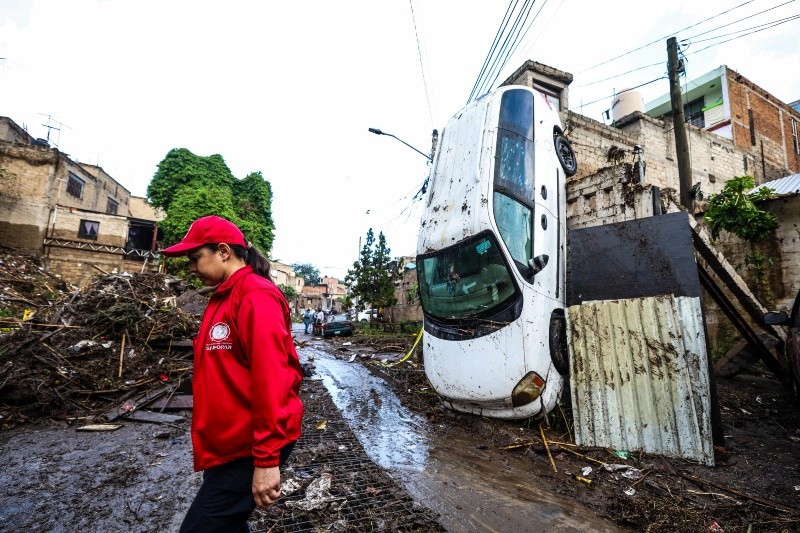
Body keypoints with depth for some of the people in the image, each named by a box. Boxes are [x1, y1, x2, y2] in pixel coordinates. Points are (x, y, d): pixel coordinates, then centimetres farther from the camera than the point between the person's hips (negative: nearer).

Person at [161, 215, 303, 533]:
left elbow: (270, 378, -24)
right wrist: (210, 438, 17)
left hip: (249, 448, -9)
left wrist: (267, 459, -23)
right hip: (227, 444, 9)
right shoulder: (224, 298, 12)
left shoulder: (255, 296, -18)